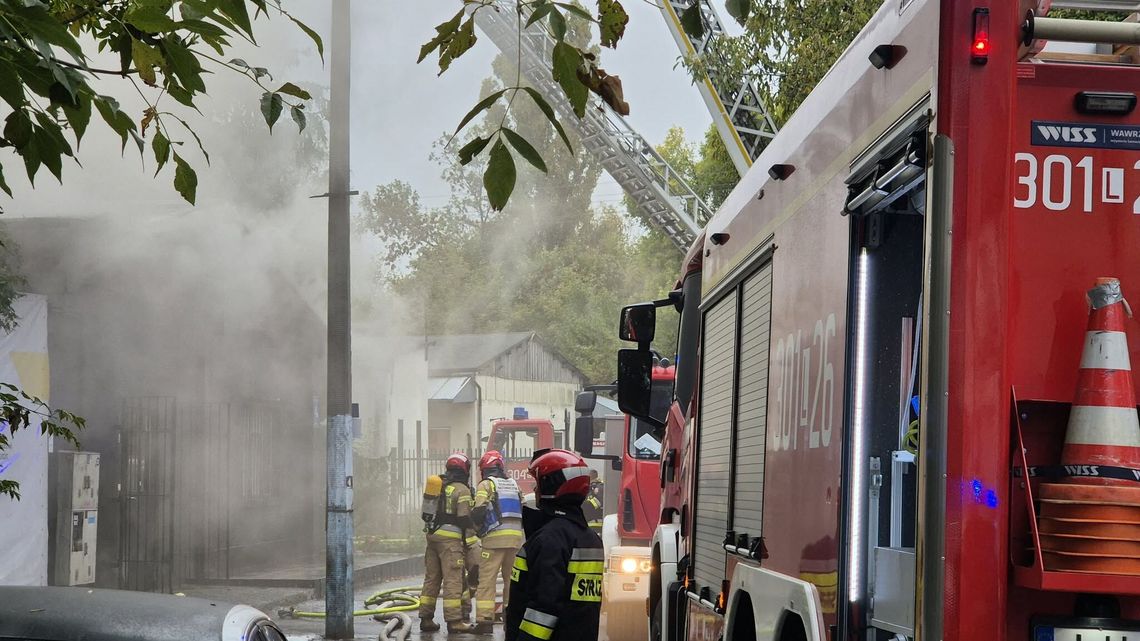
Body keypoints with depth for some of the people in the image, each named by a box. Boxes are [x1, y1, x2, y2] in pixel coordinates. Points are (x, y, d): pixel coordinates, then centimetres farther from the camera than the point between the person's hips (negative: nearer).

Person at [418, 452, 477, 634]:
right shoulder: (462, 490, -7)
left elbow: (426, 513, 18)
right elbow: (465, 518, -12)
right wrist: (471, 542, -6)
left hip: (432, 535, 8)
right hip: (451, 538, -7)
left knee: (431, 578, 12)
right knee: (453, 580, -8)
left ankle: (426, 618, 14)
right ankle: (454, 620, -11)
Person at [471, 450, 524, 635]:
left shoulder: (486, 484, 1)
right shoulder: (514, 485, 19)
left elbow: (478, 511, -9)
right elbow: (524, 510, 17)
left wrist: (478, 528, 7)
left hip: (495, 536, -5)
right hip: (517, 536, 5)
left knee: (487, 579, -5)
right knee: (511, 578, 14)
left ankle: (484, 619, -12)